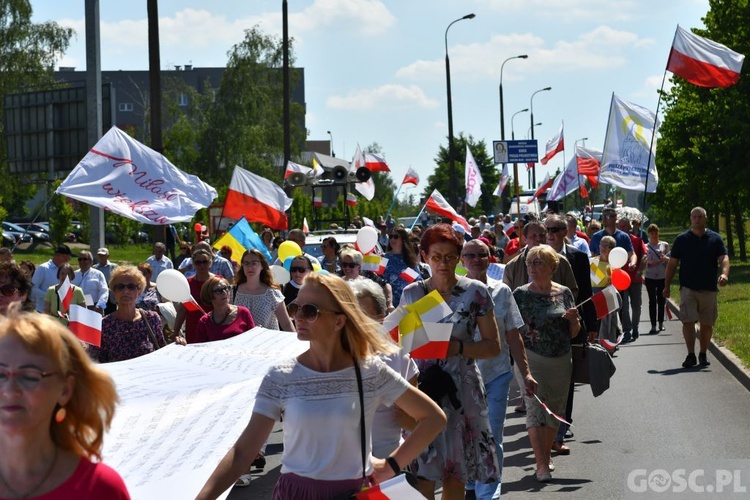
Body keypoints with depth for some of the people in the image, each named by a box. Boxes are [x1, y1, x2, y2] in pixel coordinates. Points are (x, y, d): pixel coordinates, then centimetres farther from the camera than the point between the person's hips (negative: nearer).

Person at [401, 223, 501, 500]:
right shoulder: (411, 294, 7)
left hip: (461, 388, -1)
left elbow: (493, 346, 1)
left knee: (455, 472, 4)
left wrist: (459, 347, -15)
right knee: (422, 471, -5)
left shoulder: (476, 292, 2)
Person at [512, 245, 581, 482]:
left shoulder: (564, 293, 4)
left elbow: (574, 333, 9)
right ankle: (541, 464, -12)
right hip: (532, 359, -3)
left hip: (561, 361, 3)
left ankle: (546, 455, 28)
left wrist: (574, 319, -11)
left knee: (555, 410, 11)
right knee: (535, 408, -11)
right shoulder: (520, 295, -3)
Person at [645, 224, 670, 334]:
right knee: (652, 301, -4)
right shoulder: (646, 246, 6)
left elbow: (670, 259, 8)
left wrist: (665, 258, -14)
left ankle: (661, 323, 19)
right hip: (650, 277, -1)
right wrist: (648, 263, -11)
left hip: (663, 276, 1)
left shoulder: (665, 245, 8)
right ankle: (653, 325, -5)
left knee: (661, 300, 7)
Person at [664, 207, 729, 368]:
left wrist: (724, 274, -25)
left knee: (707, 323, 6)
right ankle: (691, 355, -9)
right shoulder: (681, 239, 6)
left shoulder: (715, 238, 6)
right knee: (688, 321, -12)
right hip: (688, 287, -1)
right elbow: (672, 263, 9)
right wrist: (666, 286, 5)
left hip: (709, 288, 1)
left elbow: (723, 258, -4)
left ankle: (703, 355, 19)